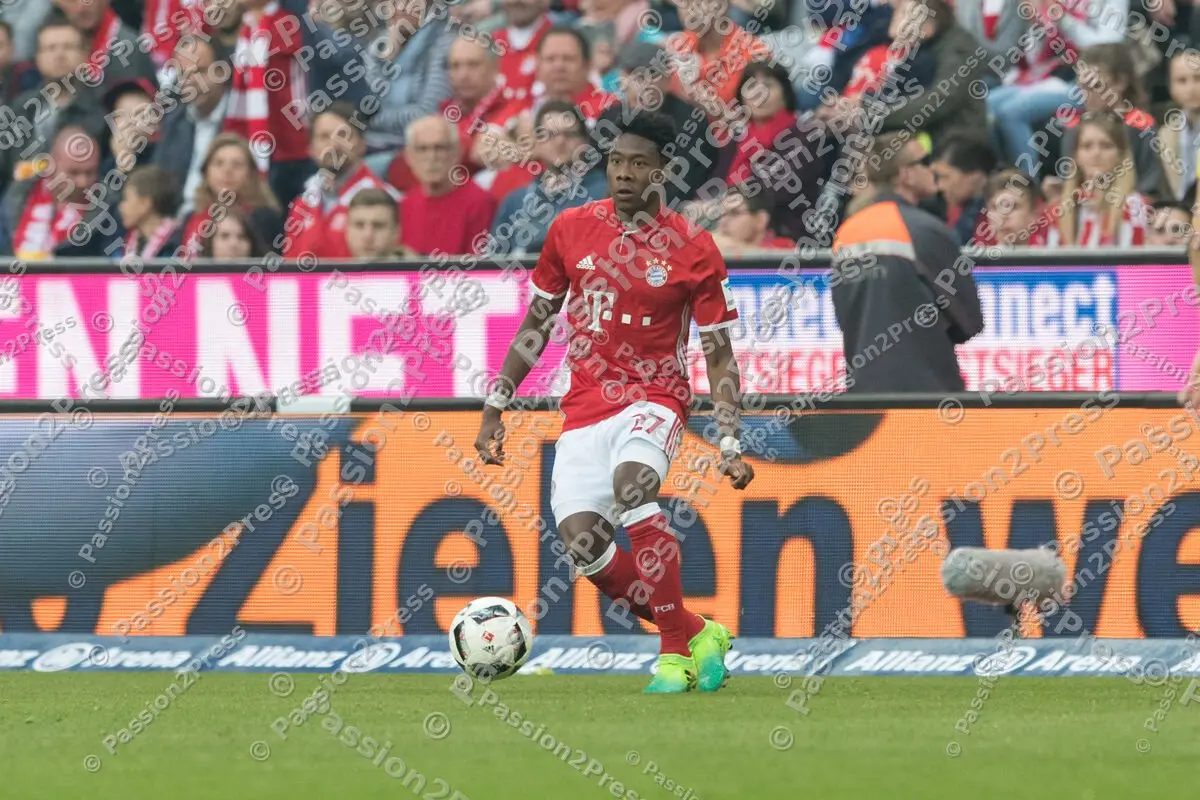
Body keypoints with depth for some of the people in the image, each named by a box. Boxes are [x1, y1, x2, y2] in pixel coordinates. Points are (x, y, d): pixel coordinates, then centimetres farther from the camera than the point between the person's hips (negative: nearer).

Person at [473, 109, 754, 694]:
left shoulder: (692, 250, -5)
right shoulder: (572, 229, 4)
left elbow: (719, 355, -1)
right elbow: (535, 325, 14)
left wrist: (730, 445, -9)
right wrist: (494, 409, 12)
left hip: (654, 399, -4)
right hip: (584, 408, 4)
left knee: (632, 483, -35)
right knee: (582, 543, -13)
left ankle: (676, 651, -26)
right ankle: (698, 636, 7)